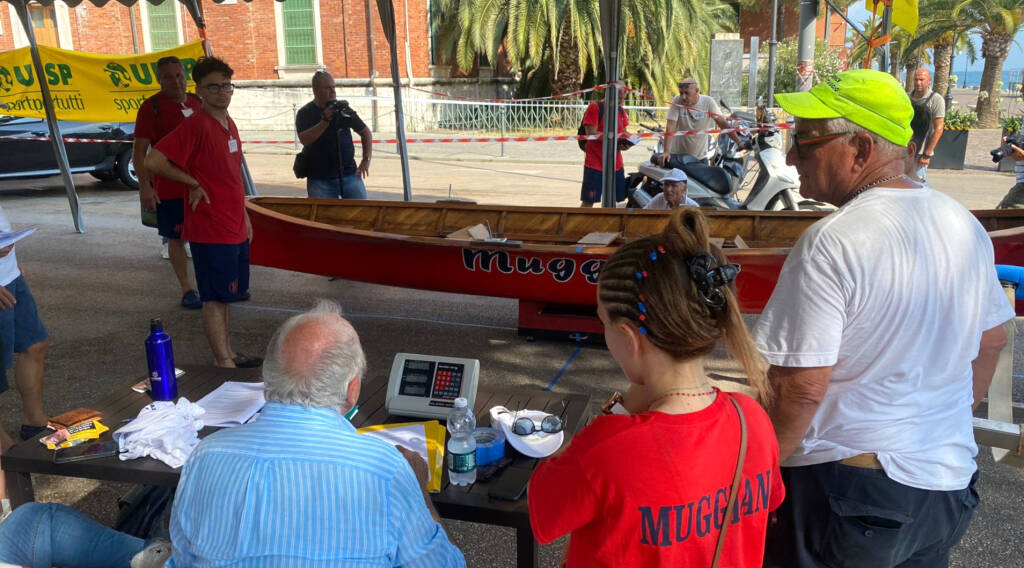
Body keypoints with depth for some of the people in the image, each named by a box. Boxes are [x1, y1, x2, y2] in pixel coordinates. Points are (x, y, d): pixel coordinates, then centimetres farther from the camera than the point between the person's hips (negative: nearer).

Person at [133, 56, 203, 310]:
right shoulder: (151, 107, -8)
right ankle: (187, 290, 13)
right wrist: (145, 186, -18)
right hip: (170, 188, -5)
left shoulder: (196, 102, 10)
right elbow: (139, 150, -11)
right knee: (176, 237, 3)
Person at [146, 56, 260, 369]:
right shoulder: (195, 125, -16)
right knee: (215, 299, 1)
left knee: (226, 295, 17)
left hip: (234, 227, 8)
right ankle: (223, 363, 10)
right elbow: (153, 161, -22)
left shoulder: (228, 123, 11)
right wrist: (193, 183, -12)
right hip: (210, 230, -8)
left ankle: (228, 354, 29)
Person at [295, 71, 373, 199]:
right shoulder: (304, 113, 1)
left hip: (349, 174, 2)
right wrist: (325, 121, -25)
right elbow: (304, 139, -16)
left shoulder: (343, 109, 7)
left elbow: (366, 132, 15)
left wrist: (366, 160, 4)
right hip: (320, 180, -1)